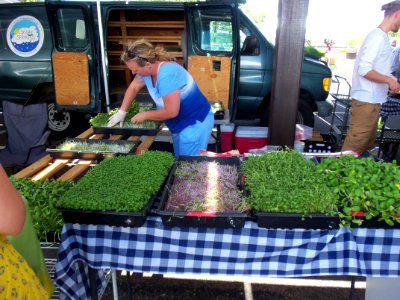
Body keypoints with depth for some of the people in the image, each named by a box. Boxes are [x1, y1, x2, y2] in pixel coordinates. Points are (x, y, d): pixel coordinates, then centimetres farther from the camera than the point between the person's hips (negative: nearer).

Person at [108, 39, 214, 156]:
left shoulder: (167, 75, -31)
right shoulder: (148, 68, -4)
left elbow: (171, 111, -30)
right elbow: (133, 87, 11)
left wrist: (144, 115, -16)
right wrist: (121, 112, 4)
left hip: (195, 123, -9)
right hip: (180, 124, 9)